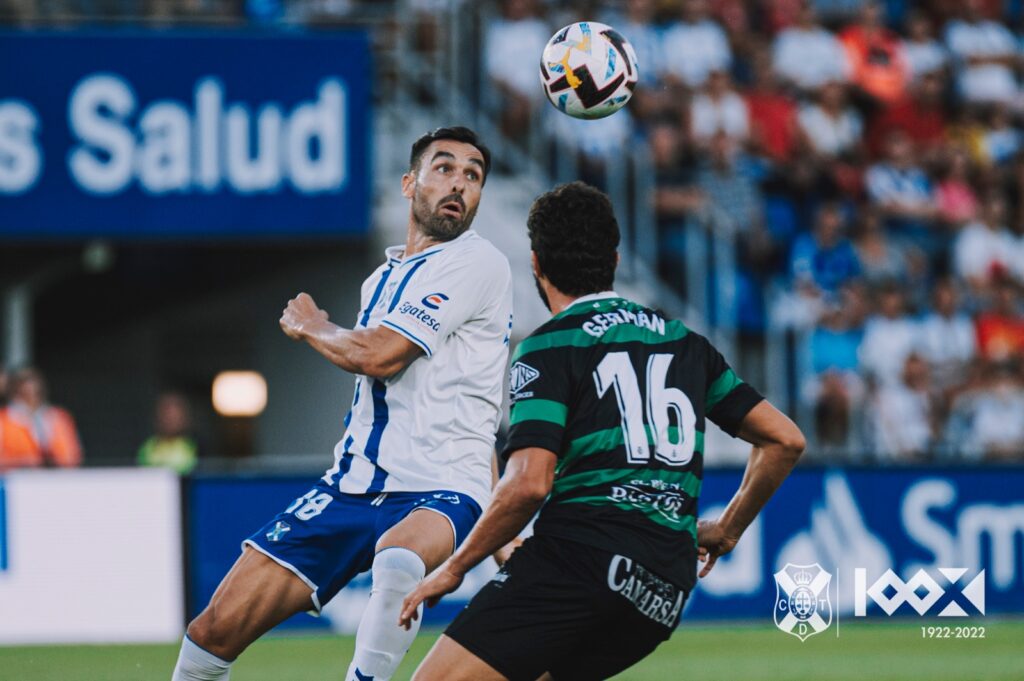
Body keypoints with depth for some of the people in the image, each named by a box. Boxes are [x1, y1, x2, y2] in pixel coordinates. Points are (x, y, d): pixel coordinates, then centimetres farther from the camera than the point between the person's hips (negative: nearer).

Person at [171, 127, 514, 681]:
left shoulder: (476, 263, -8)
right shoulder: (382, 279, 19)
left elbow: (377, 354, -15)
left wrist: (310, 326, 5)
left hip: (439, 493, -7)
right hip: (352, 484, 7)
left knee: (397, 563, -43)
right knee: (216, 629, 0)